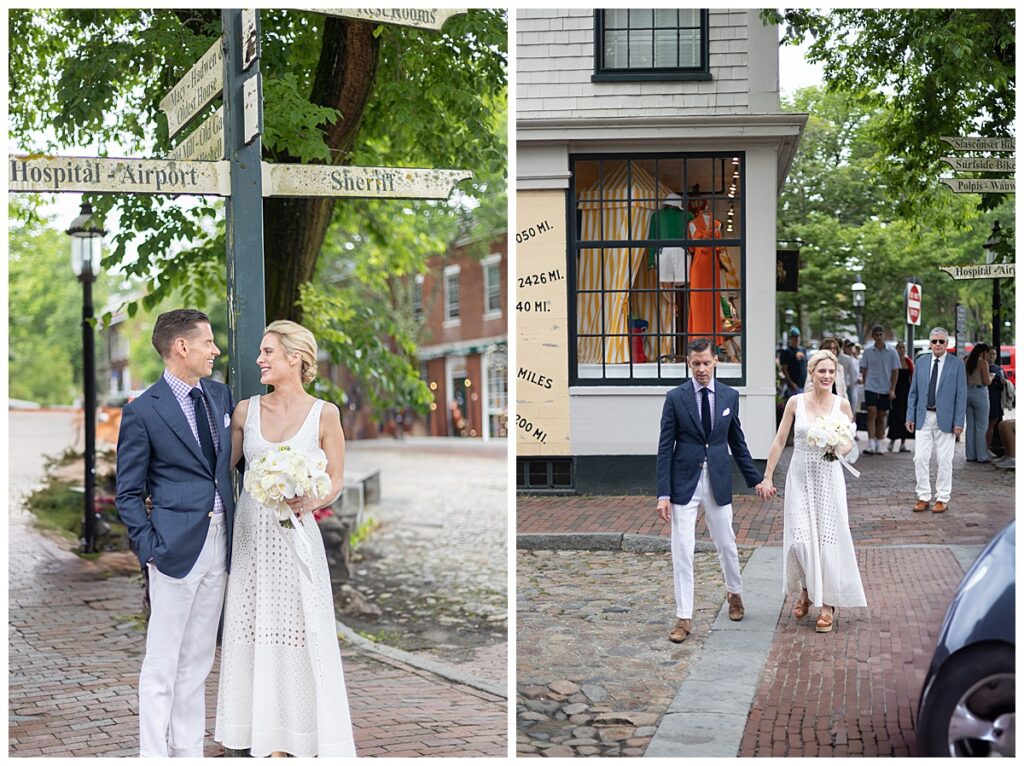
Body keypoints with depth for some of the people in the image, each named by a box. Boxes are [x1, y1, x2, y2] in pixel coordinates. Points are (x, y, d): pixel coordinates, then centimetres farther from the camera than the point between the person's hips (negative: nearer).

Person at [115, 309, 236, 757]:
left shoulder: (220, 395, 10)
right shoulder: (143, 411, -7)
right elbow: (129, 494, -4)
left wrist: (236, 532, 10)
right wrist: (149, 549, -12)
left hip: (219, 544, 6)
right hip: (177, 547, -6)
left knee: (197, 662, 13)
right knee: (162, 666, -2)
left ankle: (189, 754, 22)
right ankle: (153, 756, 4)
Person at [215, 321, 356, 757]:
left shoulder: (324, 415, -3)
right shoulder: (246, 410, 6)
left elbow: (336, 481, -1)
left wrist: (312, 501, -19)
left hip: (295, 536, -3)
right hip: (251, 532, 3)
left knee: (299, 631, -1)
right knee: (255, 627, 6)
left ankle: (303, 732, 11)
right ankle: (265, 736, 17)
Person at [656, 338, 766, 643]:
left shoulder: (730, 396, 3)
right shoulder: (675, 397, -5)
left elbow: (737, 442, 12)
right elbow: (665, 447, -6)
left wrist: (756, 479, 12)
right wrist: (663, 494, -11)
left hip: (718, 480, 2)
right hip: (685, 481, -2)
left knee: (726, 543, 15)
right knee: (682, 552, -2)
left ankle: (734, 592, 43)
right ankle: (684, 618, 6)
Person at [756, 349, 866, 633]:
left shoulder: (842, 404, 0)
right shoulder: (796, 402, -1)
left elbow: (850, 442, 9)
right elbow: (779, 442, 3)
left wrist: (838, 450, -15)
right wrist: (767, 477, 2)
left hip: (829, 477, 0)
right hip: (800, 477, 0)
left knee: (828, 537, -2)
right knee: (800, 537, -7)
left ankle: (827, 603, 9)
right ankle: (806, 590, 20)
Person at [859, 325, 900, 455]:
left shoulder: (891, 353, 2)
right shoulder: (867, 351, 2)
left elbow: (895, 372, 4)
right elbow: (864, 370, 9)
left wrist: (892, 390, -3)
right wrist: (865, 385, 5)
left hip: (885, 389, 1)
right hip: (871, 388, -1)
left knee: (881, 417, 7)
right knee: (872, 414, -12)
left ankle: (878, 445, 15)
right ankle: (871, 445, -15)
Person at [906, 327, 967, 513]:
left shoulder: (957, 364, -2)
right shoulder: (921, 362, 7)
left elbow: (961, 395, -3)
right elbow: (913, 392, 10)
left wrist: (959, 422, -8)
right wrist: (910, 416, 4)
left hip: (945, 419, -3)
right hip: (924, 417, 3)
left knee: (944, 460, 3)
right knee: (920, 458, 1)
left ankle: (942, 499, 12)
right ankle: (923, 497, 11)